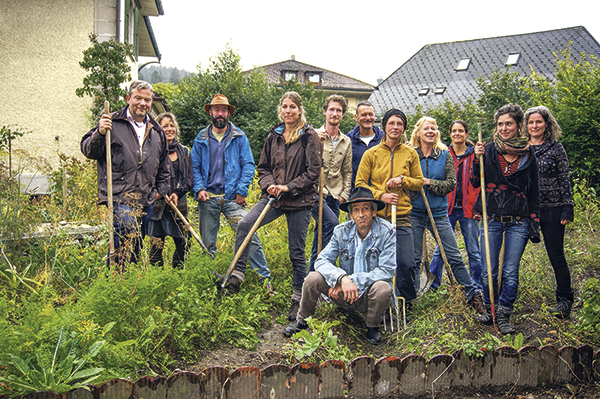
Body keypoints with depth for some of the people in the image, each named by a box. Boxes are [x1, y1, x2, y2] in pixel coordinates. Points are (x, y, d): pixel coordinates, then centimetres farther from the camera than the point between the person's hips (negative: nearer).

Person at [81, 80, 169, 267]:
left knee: (137, 246, 10)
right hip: (119, 197, -6)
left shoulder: (156, 131, 17)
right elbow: (88, 151, -3)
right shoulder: (112, 122, 1)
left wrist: (161, 189, 18)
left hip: (146, 201, 6)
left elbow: (164, 166, 28)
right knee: (127, 231, -26)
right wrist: (99, 133, -21)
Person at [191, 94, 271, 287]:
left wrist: (241, 191, -8)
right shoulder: (201, 139, 12)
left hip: (232, 197, -2)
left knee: (249, 236, -13)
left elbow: (248, 166, 3)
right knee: (208, 244, 9)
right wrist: (199, 189, -4)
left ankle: (265, 279, -8)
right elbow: (194, 167, 13)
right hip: (208, 198, 3)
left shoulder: (239, 137, 6)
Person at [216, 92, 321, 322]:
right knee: (244, 224, -19)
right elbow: (263, 167, 16)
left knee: (297, 252, 3)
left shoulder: (309, 136, -3)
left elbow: (313, 170, -7)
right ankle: (236, 278, -12)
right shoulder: (273, 136, 11)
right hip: (274, 197, 4)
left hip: (300, 201, -4)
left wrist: (289, 187, -13)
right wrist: (269, 184, -4)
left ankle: (298, 300, 18)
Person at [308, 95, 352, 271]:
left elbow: (347, 171, 18)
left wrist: (344, 194, 8)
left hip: (334, 195, 5)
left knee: (322, 234, 7)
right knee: (331, 221, -27)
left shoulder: (346, 142, 13)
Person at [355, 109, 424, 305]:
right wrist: (380, 195, -10)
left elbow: (419, 182, 13)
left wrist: (403, 180, -6)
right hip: (376, 215, 0)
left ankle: (406, 303, 20)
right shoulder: (371, 153, 4)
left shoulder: (410, 154, 8)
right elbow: (360, 183, 4)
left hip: (401, 217, 1)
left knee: (406, 263, -3)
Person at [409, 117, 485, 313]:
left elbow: (451, 183, -2)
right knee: (413, 259, 6)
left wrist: (429, 182, -15)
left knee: (455, 257, 5)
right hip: (414, 213, -1)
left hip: (439, 213, 1)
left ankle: (473, 294, 16)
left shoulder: (445, 155, 4)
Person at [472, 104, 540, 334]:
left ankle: (503, 315, 15)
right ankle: (490, 309, 26)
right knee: (488, 271, 4)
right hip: (492, 219, 0)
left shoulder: (528, 154, 4)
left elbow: (534, 192, 9)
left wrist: (534, 224, 5)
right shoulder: (489, 150, 1)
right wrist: (477, 159, -13)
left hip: (518, 222, 0)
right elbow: (475, 183, 3)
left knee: (510, 272, 1)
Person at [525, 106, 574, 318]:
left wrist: (567, 209, -6)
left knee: (556, 255, 2)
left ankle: (565, 300, 14)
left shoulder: (556, 148, 0)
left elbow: (565, 180, 0)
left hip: (551, 210, -3)